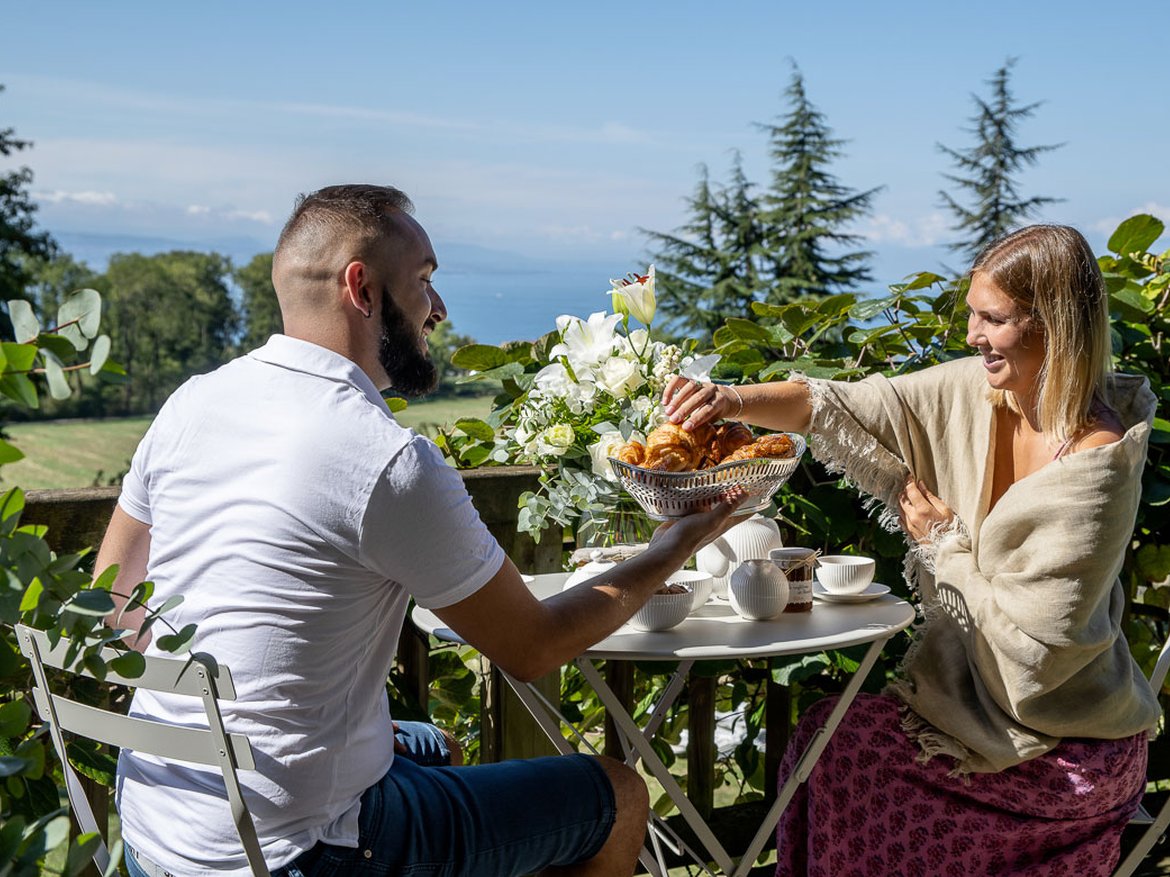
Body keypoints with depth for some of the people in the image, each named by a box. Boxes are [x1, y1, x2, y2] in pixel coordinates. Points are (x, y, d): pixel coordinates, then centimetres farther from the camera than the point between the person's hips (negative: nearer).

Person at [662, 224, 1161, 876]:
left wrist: (943, 540, -15)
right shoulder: (973, 393, -6)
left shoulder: (1096, 463, -26)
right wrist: (736, 400, -22)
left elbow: (1032, 649, -25)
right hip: (978, 694, 6)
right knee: (830, 736, 5)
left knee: (833, 752, -7)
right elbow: (840, 406, -5)